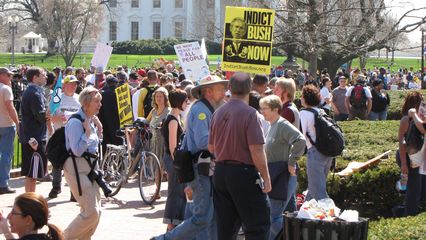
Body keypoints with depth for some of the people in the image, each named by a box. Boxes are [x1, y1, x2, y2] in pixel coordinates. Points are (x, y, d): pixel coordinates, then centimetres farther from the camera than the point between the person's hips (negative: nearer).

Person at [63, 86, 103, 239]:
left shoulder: (90, 120, 13)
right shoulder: (75, 122, -16)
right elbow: (77, 150, -25)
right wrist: (88, 131, -20)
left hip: (90, 168, 9)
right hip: (77, 169, -9)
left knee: (96, 211, 8)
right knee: (91, 212, -12)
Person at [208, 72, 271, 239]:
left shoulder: (218, 113, 6)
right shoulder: (249, 113, -14)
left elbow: (211, 148, 14)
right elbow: (256, 150, -17)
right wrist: (266, 178, -10)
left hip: (220, 172, 7)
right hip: (244, 172, -7)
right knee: (258, 225, 0)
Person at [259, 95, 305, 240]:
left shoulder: (283, 125, -15)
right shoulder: (272, 125, 14)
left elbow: (300, 140, -29)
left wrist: (292, 162, -23)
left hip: (281, 176, -10)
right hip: (272, 176, 10)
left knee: (275, 216, -7)